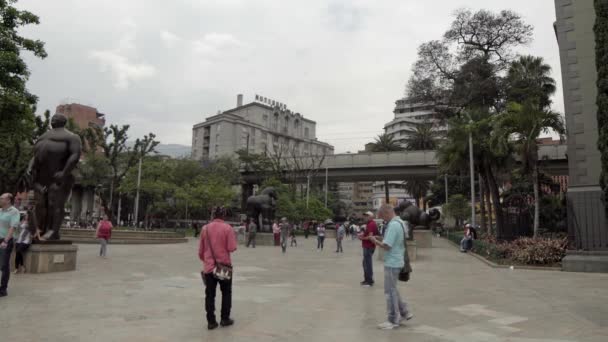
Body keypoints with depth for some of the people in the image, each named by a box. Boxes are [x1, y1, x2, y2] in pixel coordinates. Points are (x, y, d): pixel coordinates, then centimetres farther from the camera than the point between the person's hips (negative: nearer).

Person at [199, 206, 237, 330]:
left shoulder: (205, 228, 2)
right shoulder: (227, 228, -9)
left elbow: (201, 250, 9)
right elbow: (232, 248, -14)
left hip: (209, 266, 3)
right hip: (224, 265, -2)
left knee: (210, 295, 8)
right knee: (226, 293, 14)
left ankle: (211, 321, 11)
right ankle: (225, 319, 18)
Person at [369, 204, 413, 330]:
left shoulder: (393, 225, -22)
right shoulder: (400, 222, 10)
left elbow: (386, 246, -24)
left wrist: (375, 240, -9)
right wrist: (380, 239, 9)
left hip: (392, 263, -10)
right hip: (396, 261, 10)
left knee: (390, 291, 2)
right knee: (393, 290, 21)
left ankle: (393, 321, 11)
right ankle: (405, 312, 26)